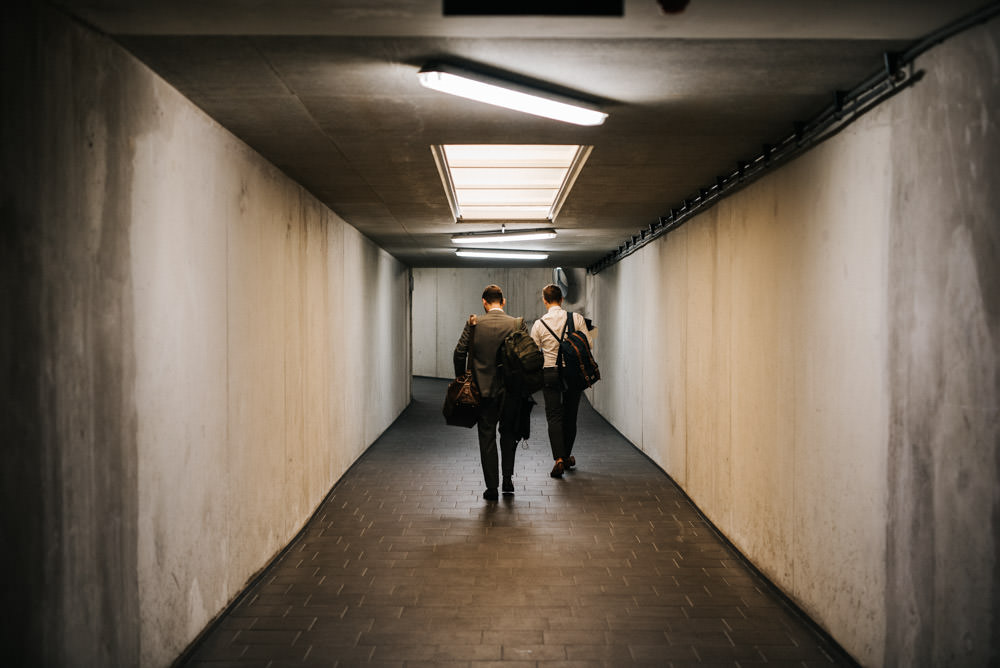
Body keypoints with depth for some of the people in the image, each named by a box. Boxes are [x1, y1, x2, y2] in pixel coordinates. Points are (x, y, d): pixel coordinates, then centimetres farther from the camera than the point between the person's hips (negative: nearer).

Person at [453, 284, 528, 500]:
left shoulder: (474, 323, -6)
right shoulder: (517, 324, -4)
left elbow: (459, 353, -5)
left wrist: (461, 378, 9)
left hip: (484, 388, -1)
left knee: (487, 436, 6)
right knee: (508, 434, 19)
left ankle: (491, 487, 6)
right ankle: (508, 480, 20)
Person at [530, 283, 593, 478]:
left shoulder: (539, 324, -4)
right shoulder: (576, 318, -3)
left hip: (550, 373, -1)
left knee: (554, 417, 0)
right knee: (570, 416, 14)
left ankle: (559, 459, -13)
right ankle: (567, 456, 25)